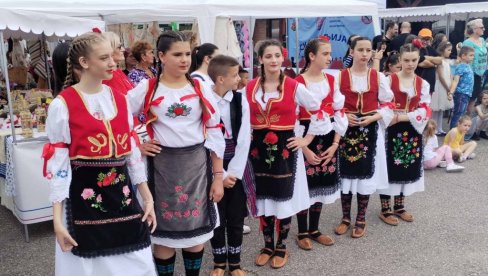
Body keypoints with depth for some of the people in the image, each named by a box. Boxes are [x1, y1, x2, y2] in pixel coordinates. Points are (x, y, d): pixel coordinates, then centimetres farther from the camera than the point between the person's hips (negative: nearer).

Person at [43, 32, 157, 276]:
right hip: (83, 198, -4)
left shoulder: (120, 100, 6)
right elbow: (57, 162, -9)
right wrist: (58, 219, -12)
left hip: (122, 193, 5)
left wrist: (147, 198, 11)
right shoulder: (62, 105, -9)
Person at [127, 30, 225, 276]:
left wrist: (218, 176, 0)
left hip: (197, 165, 2)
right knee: (165, 232, 8)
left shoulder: (200, 89, 3)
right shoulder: (146, 89, -2)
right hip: (162, 166, -1)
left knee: (196, 229, 10)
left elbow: (214, 134, 3)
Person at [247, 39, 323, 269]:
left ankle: (281, 247, 22)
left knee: (284, 198, 4)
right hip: (258, 148, 3)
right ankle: (268, 246, 26)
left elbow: (319, 110, 0)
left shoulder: (294, 87, -6)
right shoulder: (250, 87, 2)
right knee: (262, 198, 9)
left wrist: (307, 139, -2)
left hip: (285, 147, -2)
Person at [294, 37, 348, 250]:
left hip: (328, 140, 5)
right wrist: (304, 149, -15)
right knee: (305, 185, 3)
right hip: (306, 140, -5)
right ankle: (302, 233, 19)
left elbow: (339, 113, 7)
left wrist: (335, 144, -1)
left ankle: (314, 230, 28)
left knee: (321, 185, 12)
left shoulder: (331, 81, 6)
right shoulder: (298, 83, -11)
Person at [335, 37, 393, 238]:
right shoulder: (340, 76, -1)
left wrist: (373, 117, -11)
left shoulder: (378, 77, 2)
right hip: (346, 129, -1)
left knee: (366, 173, 5)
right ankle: (345, 218, 21)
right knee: (346, 173, 4)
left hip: (370, 130, 1)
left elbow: (388, 104, 5)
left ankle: (361, 220, 20)